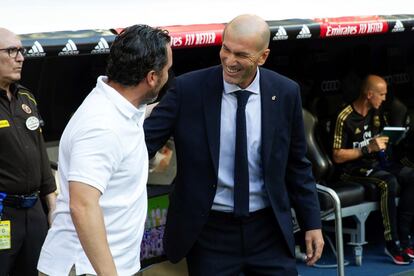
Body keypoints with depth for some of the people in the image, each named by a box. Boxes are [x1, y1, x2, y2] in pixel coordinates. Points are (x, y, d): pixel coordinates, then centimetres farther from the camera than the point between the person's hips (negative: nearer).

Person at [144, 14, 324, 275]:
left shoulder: (285, 93, -2)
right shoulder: (188, 89, -8)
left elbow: (297, 164, 7)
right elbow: (145, 140, -9)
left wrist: (312, 223, 7)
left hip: (268, 229, 2)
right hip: (210, 232, -1)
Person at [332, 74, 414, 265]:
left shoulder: (376, 113, 9)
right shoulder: (345, 118, -14)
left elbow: (387, 137, 28)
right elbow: (337, 156, -15)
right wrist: (369, 148, -19)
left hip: (376, 163, 8)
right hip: (354, 169, -7)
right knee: (389, 182, -34)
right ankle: (392, 243, -29)